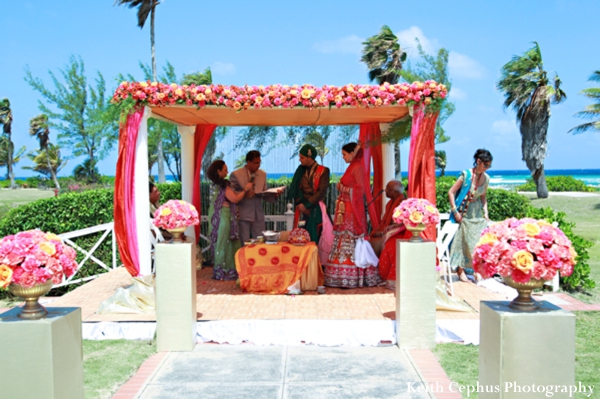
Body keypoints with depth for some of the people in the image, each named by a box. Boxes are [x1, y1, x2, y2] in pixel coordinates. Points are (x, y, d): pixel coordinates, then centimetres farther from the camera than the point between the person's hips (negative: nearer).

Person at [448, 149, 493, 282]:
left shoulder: (486, 178, -1)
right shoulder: (466, 174, -16)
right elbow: (451, 192, -12)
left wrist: (485, 212, 3)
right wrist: (455, 211, -14)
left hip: (477, 213, 4)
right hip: (463, 212, -4)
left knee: (478, 240, -1)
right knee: (463, 240, 0)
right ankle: (461, 270, 9)